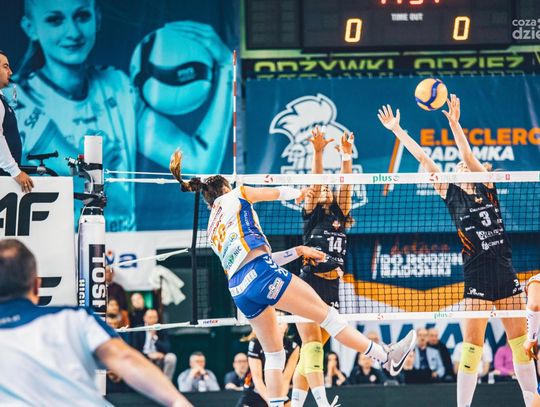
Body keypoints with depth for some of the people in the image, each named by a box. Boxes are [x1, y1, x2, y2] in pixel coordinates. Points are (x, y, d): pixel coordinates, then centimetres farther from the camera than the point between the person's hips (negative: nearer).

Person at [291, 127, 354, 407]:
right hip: (309, 285, -5)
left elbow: (345, 185, 5)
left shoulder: (340, 216, 17)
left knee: (310, 352, 5)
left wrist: (346, 155, -6)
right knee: (311, 345, -17)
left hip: (332, 290, 5)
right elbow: (315, 183, -6)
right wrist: (318, 152, -18)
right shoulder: (312, 215, 6)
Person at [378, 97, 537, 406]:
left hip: (506, 276, 1)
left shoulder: (488, 188, 7)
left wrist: (455, 124, -20)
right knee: (472, 346, -6)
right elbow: (423, 159, 2)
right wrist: (397, 130, 0)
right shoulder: (453, 195, 6)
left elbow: (468, 155, -7)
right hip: (476, 279, -1)